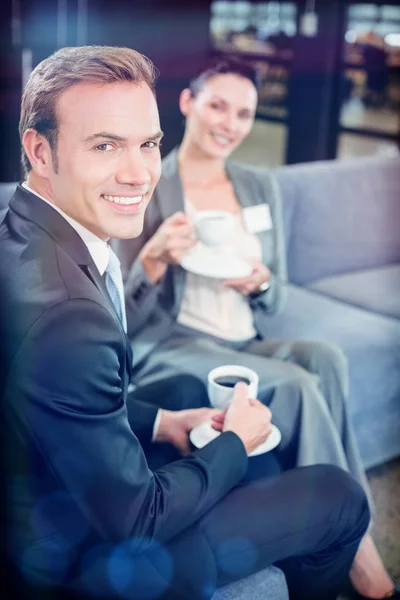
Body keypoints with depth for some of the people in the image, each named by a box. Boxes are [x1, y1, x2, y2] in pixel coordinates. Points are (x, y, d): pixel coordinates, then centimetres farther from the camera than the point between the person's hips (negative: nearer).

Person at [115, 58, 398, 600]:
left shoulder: (261, 188, 12)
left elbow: (276, 302, 14)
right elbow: (126, 321, -7)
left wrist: (262, 282, -10)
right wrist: (154, 258, -26)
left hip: (247, 346, 5)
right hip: (169, 348, -5)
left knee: (326, 358, -28)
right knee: (297, 385, -31)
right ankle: (356, 552, -16)